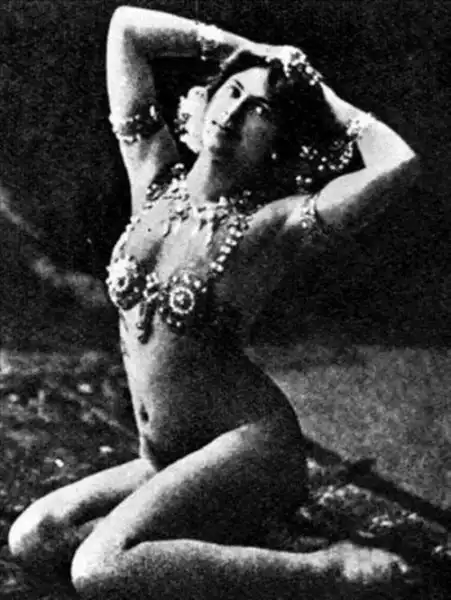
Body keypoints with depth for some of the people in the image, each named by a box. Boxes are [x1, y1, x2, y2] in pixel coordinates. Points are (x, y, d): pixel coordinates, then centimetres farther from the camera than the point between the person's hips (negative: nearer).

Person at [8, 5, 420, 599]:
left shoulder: (271, 225, -13)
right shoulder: (156, 180, 3)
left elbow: (399, 164, -29)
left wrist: (329, 101, -10)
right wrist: (243, 51, 4)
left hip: (249, 446, -7)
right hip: (169, 459, 7)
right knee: (32, 538, 5)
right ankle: (224, 543, 10)